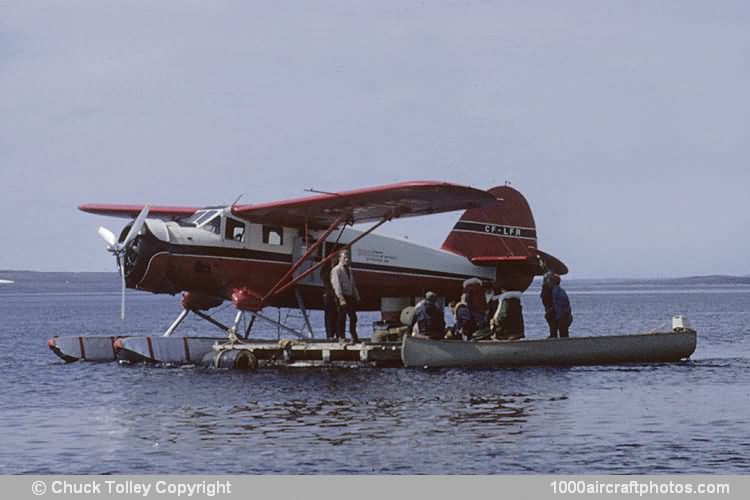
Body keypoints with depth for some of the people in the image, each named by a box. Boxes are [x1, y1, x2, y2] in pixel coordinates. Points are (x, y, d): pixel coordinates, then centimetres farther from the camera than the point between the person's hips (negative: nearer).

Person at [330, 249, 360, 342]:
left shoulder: (349, 270, 16)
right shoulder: (336, 270, -10)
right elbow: (337, 285, -17)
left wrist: (357, 296, 19)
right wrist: (341, 298, -24)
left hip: (351, 296, 8)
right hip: (342, 297, -8)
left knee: (353, 317, 13)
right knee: (341, 318, -5)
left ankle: (354, 336, 23)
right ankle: (341, 337, 1)